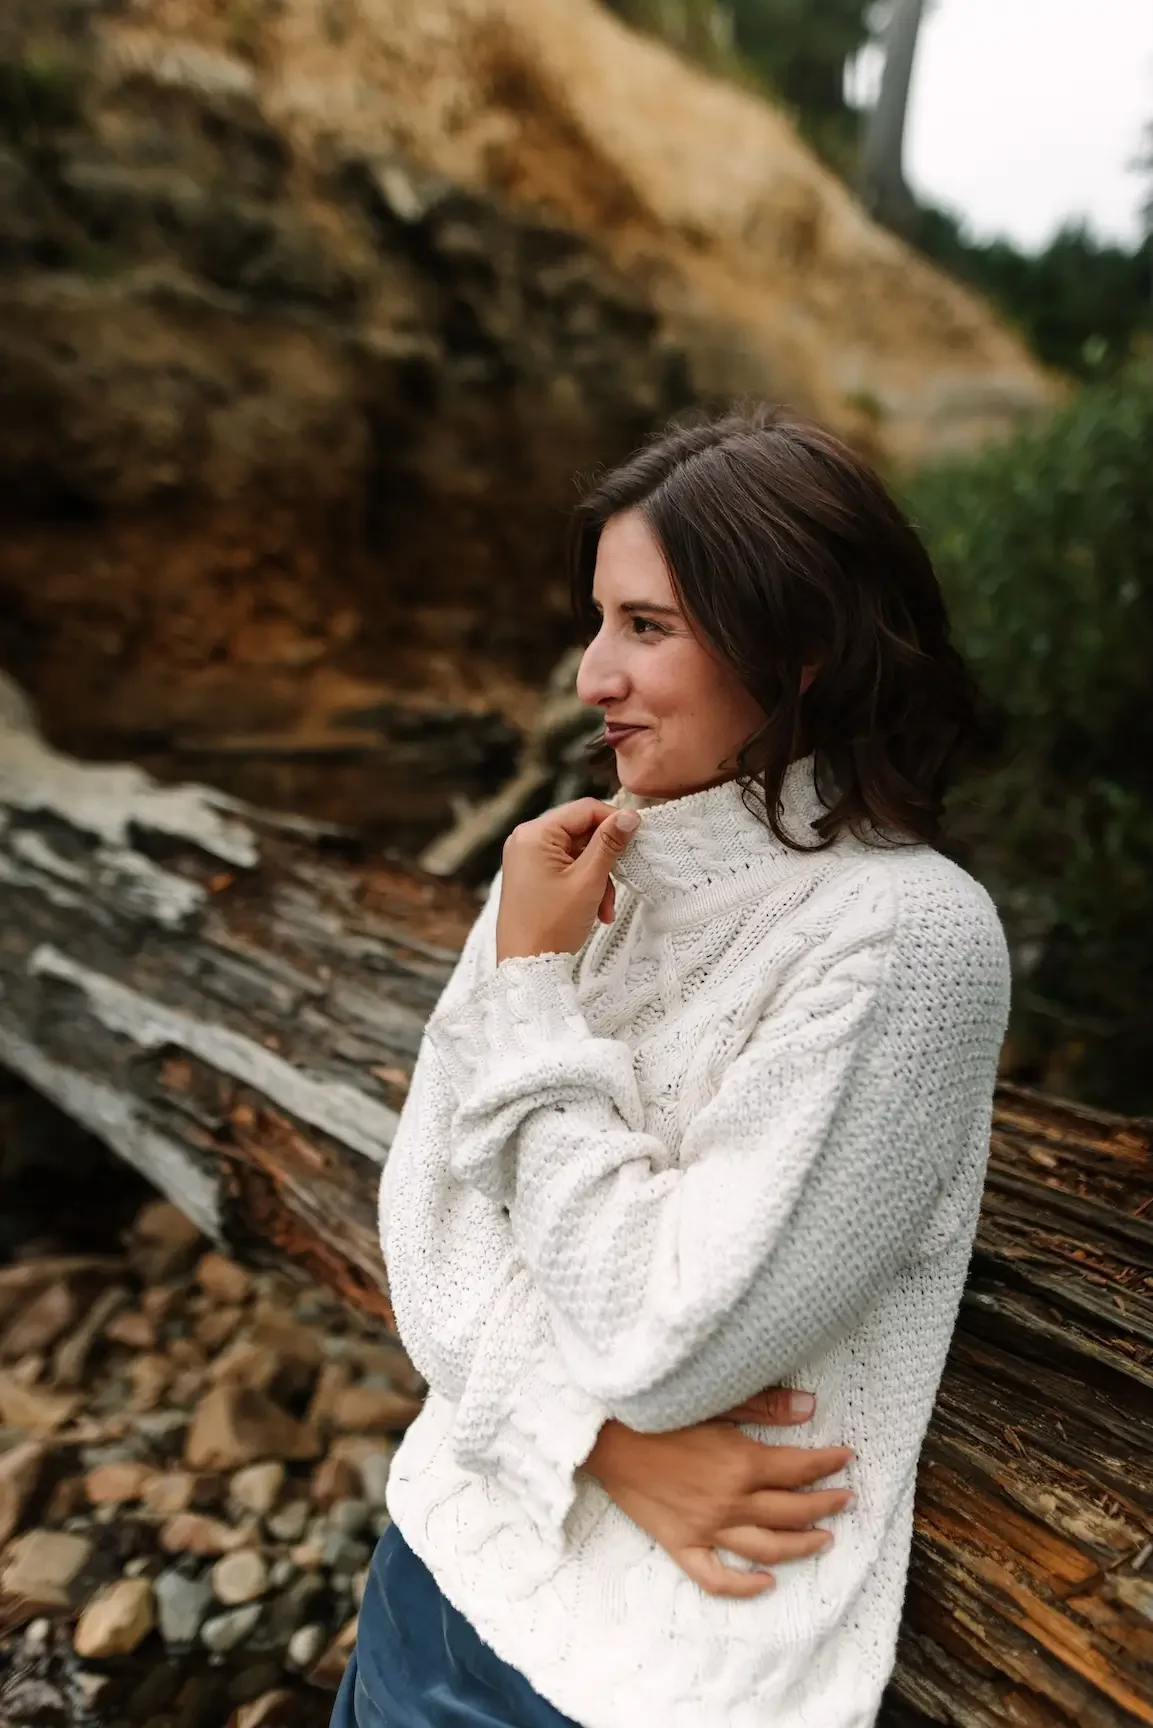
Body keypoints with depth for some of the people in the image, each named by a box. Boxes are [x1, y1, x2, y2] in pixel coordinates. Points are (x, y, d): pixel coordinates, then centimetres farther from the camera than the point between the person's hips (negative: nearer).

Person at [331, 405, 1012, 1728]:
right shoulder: (584, 860, -5)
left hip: (685, 1614, -4)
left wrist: (532, 977, -19)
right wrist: (602, 1432, -17)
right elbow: (427, 1197, -4)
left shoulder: (905, 934, -22)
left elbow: (656, 1345, -24)